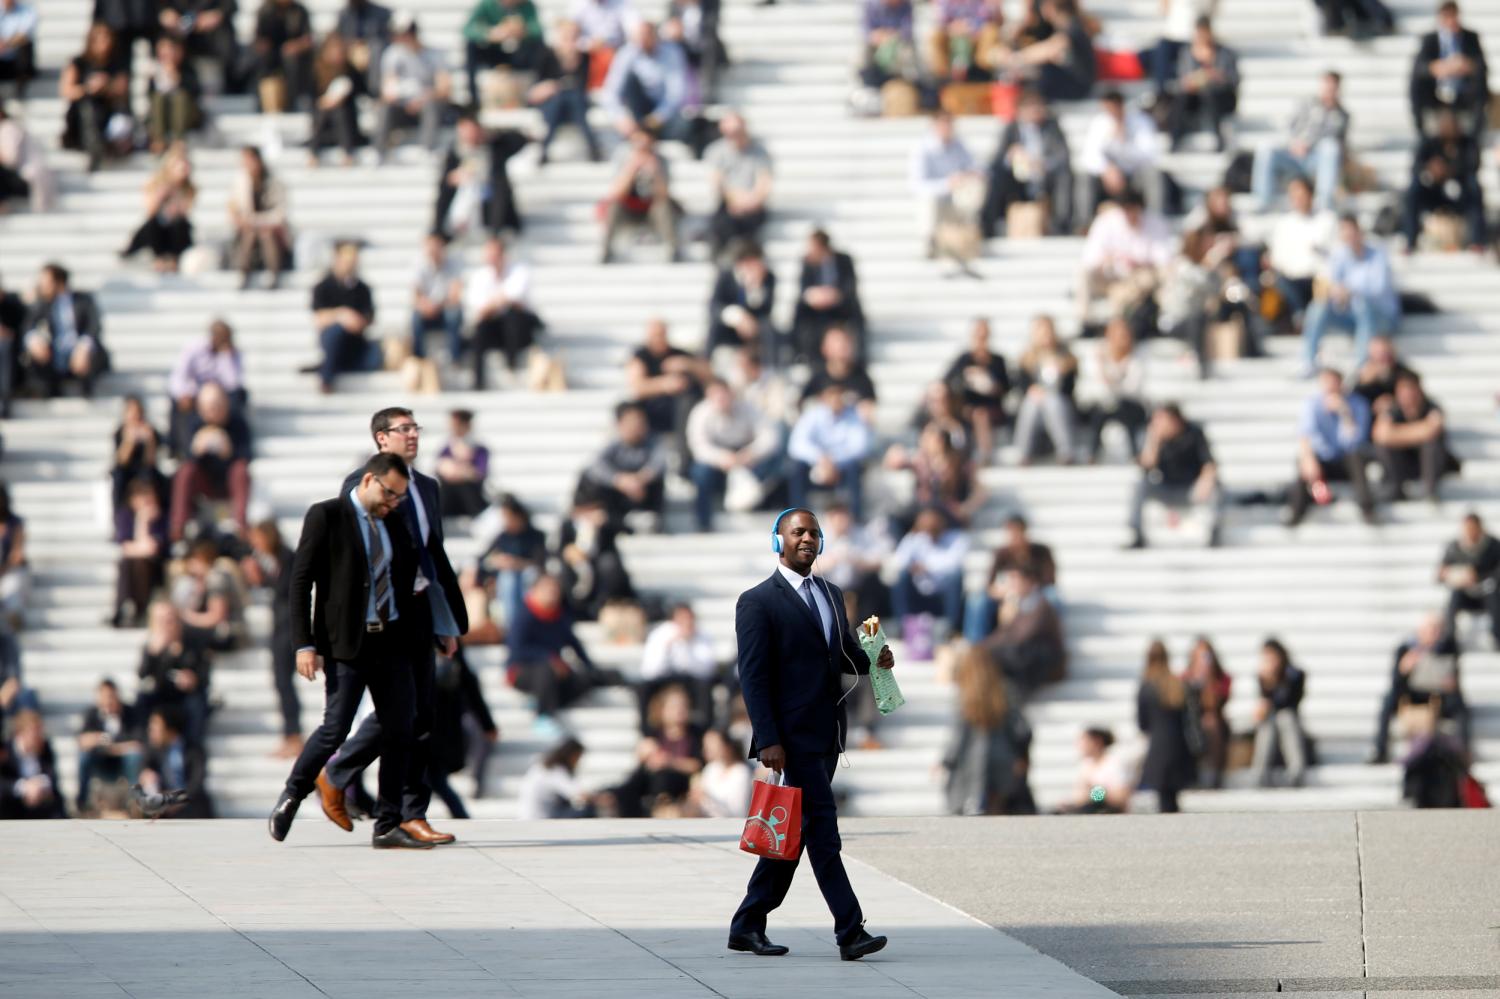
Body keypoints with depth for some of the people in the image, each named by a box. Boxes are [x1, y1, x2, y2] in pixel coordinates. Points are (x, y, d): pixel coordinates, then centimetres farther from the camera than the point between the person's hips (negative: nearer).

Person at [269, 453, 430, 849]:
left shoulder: (394, 525, 14)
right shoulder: (325, 517, -4)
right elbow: (301, 581, -7)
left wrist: (416, 635, 14)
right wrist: (305, 644, -13)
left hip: (392, 642, 5)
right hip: (346, 642, -5)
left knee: (398, 732, 0)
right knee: (335, 729, -8)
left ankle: (388, 826, 5)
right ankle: (291, 796, 16)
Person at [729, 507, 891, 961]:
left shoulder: (831, 595, 16)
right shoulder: (758, 602, -6)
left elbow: (846, 653, 24)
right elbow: (753, 675, -11)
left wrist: (876, 660, 0)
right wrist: (768, 740, -18)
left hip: (827, 734, 8)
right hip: (792, 736, -8)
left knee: (794, 833, 10)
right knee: (821, 827, -11)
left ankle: (748, 926, 18)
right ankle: (850, 932, -13)